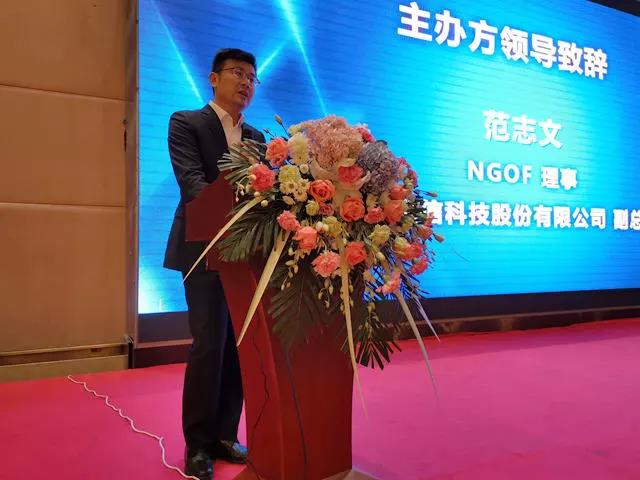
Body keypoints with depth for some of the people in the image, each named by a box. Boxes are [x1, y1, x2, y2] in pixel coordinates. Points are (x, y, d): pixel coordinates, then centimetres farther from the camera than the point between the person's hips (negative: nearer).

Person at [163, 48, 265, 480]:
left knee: (239, 346, 6)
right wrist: (229, 216, -30)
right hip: (207, 249, -5)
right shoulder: (186, 123, 1)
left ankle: (225, 435, 20)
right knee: (209, 345, -6)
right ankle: (198, 445, 10)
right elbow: (192, 182, -14)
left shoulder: (256, 137, 17)